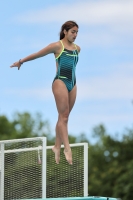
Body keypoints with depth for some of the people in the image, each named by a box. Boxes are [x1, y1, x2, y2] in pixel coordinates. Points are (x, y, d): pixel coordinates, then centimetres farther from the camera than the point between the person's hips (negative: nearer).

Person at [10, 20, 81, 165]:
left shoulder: (77, 48, 13)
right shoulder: (57, 46, -4)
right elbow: (37, 55, 6)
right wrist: (21, 61, 15)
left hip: (72, 84, 6)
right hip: (60, 82, -6)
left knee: (64, 117, 8)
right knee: (63, 116, -11)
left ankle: (57, 146, 14)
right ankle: (67, 148, -16)